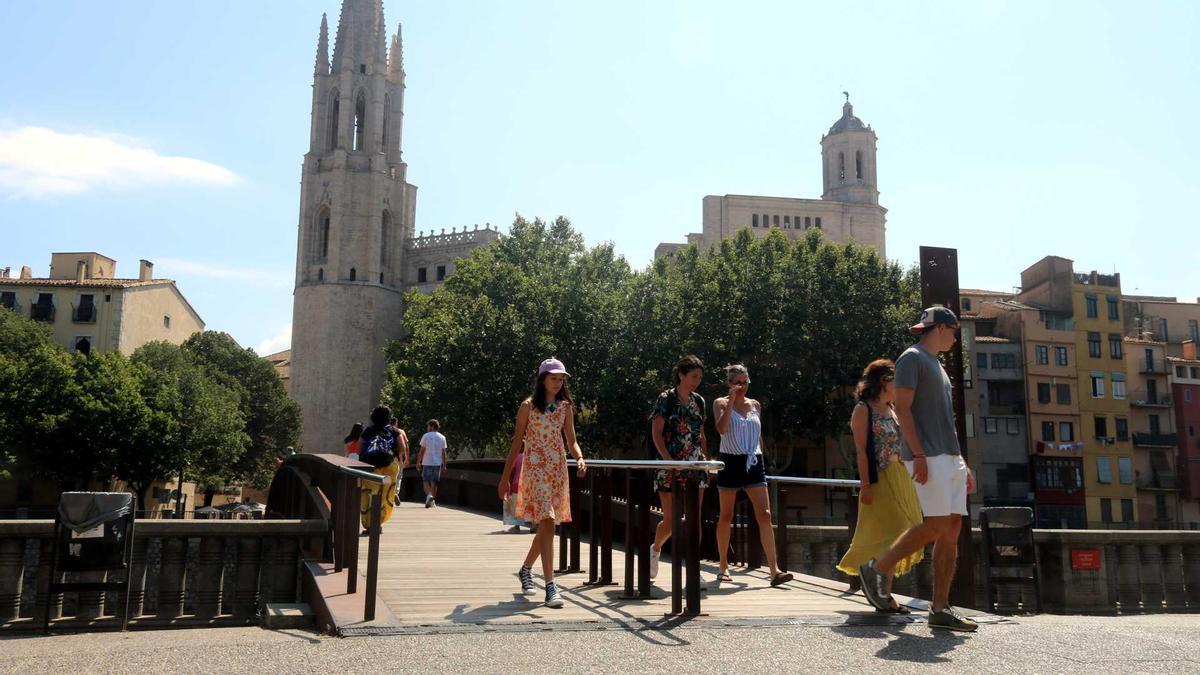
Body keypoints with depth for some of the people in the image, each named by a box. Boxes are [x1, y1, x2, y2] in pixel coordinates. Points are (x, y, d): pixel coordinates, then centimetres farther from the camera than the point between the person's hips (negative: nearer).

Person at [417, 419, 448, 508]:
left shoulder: (426, 436, -4)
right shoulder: (442, 438, 7)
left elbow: (422, 451, -4)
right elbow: (444, 453, 5)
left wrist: (418, 462, 3)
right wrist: (444, 466, 9)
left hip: (427, 463, -3)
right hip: (437, 463, 3)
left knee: (426, 481, 2)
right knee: (434, 482, 10)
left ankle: (429, 495, -22)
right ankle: (432, 501, 11)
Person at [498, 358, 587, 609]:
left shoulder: (565, 407, 10)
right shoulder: (528, 406, -2)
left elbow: (571, 441, 10)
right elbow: (517, 442, 1)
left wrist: (580, 458, -12)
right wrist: (505, 477, 1)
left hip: (558, 470, 5)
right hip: (535, 469, -5)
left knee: (546, 525, 12)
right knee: (547, 523, -17)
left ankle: (525, 569, 36)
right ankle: (550, 586, -15)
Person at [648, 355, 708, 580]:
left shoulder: (699, 401, 11)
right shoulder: (666, 399, -4)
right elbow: (656, 433, -8)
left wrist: (706, 458, 9)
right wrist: (668, 459, -19)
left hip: (695, 467, 4)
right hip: (670, 466, -4)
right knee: (670, 520, -1)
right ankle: (655, 550, 28)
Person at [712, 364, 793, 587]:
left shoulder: (755, 405, 12)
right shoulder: (720, 403, 0)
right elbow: (721, 429, -17)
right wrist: (731, 400, -16)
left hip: (753, 463, 3)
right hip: (731, 462, -3)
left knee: (765, 515, -7)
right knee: (726, 516, 6)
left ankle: (774, 570, -9)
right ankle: (723, 567, 19)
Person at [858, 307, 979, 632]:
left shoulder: (938, 366, 25)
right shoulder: (912, 358, -2)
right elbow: (903, 408, -12)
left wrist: (963, 465, 20)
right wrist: (918, 454, -20)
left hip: (950, 458, 9)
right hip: (928, 457, -9)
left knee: (952, 528, 2)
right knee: (936, 525, -14)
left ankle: (940, 608, 3)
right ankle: (878, 569, 1)